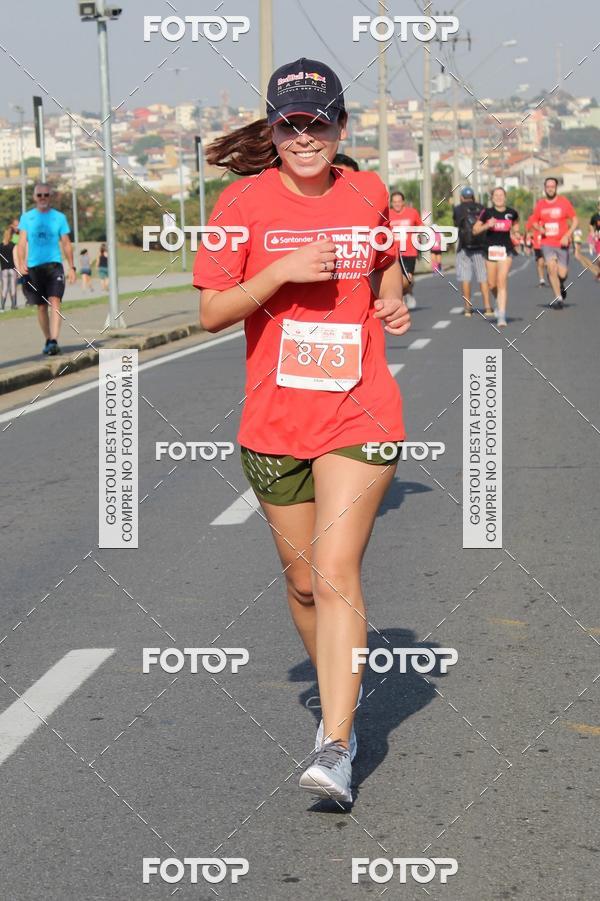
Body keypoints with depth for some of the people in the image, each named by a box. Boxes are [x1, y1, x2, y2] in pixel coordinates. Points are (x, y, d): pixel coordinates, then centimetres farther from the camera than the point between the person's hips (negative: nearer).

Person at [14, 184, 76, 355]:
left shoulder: (59, 217, 7)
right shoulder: (26, 217, 7)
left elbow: (66, 244, 11)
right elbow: (22, 242, 1)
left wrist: (72, 267, 6)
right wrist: (21, 263, -14)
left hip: (54, 264, -2)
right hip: (34, 267, 2)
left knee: (55, 302, -17)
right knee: (41, 307, 8)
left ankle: (54, 341, -25)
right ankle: (48, 340, 23)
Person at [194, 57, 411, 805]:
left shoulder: (368, 194, 3)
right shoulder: (244, 202, -4)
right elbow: (211, 312, -5)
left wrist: (392, 300, 2)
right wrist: (283, 270, -19)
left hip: (360, 415, -1)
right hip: (275, 423, 1)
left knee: (336, 573, -14)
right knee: (302, 581, 12)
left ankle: (336, 748, -15)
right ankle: (339, 688, 39)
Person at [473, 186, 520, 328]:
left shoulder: (511, 213, 1)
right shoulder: (487, 213, -2)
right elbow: (475, 230, -1)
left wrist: (515, 232, 4)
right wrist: (487, 225, -17)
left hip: (506, 250, -1)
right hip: (491, 250, 1)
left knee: (502, 281, -13)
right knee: (492, 284, 9)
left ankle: (502, 316, -15)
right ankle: (499, 301, 43)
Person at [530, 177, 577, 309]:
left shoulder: (564, 202, -3)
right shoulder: (540, 204, 3)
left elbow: (574, 221, 0)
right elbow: (534, 222, 15)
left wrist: (567, 235, -14)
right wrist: (539, 228, -8)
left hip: (562, 243, -1)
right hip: (547, 243, 1)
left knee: (562, 274, -2)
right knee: (551, 267, -18)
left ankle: (562, 285, 35)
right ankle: (558, 298, -9)